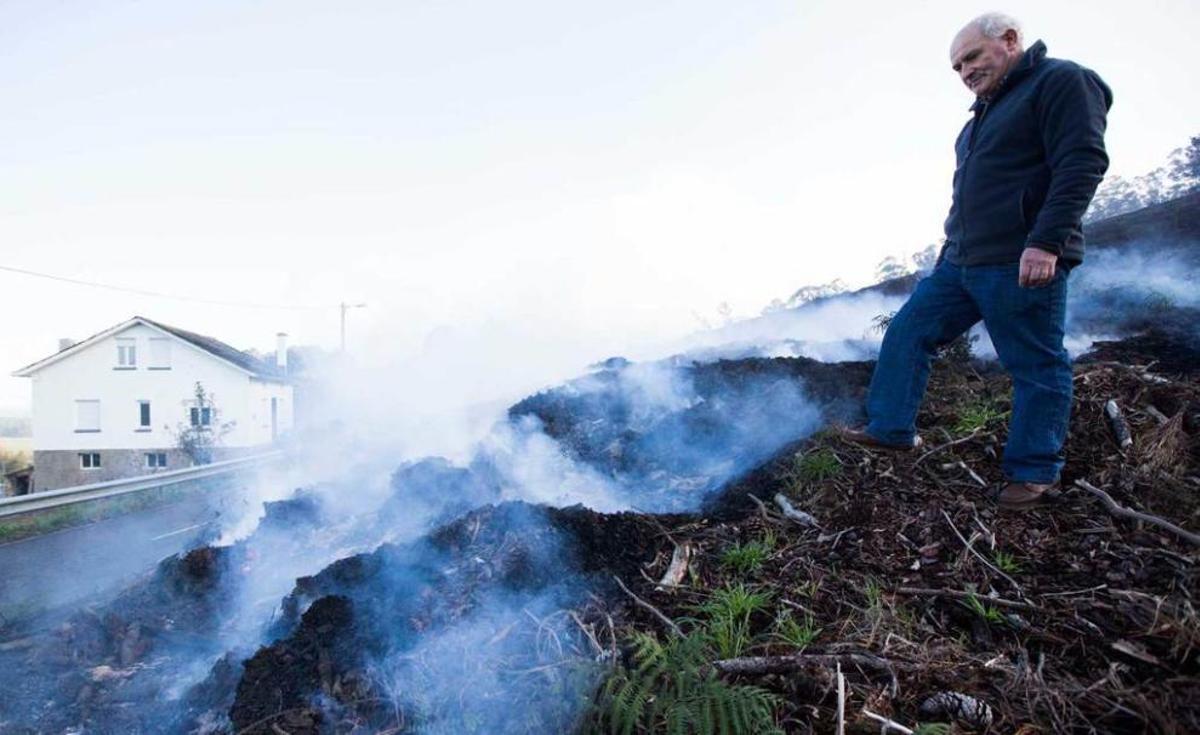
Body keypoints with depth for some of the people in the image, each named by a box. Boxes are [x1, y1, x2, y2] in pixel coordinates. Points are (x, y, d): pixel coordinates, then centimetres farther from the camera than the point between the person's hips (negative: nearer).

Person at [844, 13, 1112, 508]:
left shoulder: (1061, 82, -5)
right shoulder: (987, 110, 21)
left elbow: (1083, 163, -16)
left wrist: (1046, 242, -24)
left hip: (1022, 265, -9)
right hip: (961, 262, 9)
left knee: (1036, 367, 0)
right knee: (906, 332, 7)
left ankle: (1034, 472, 12)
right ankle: (892, 429, 15)